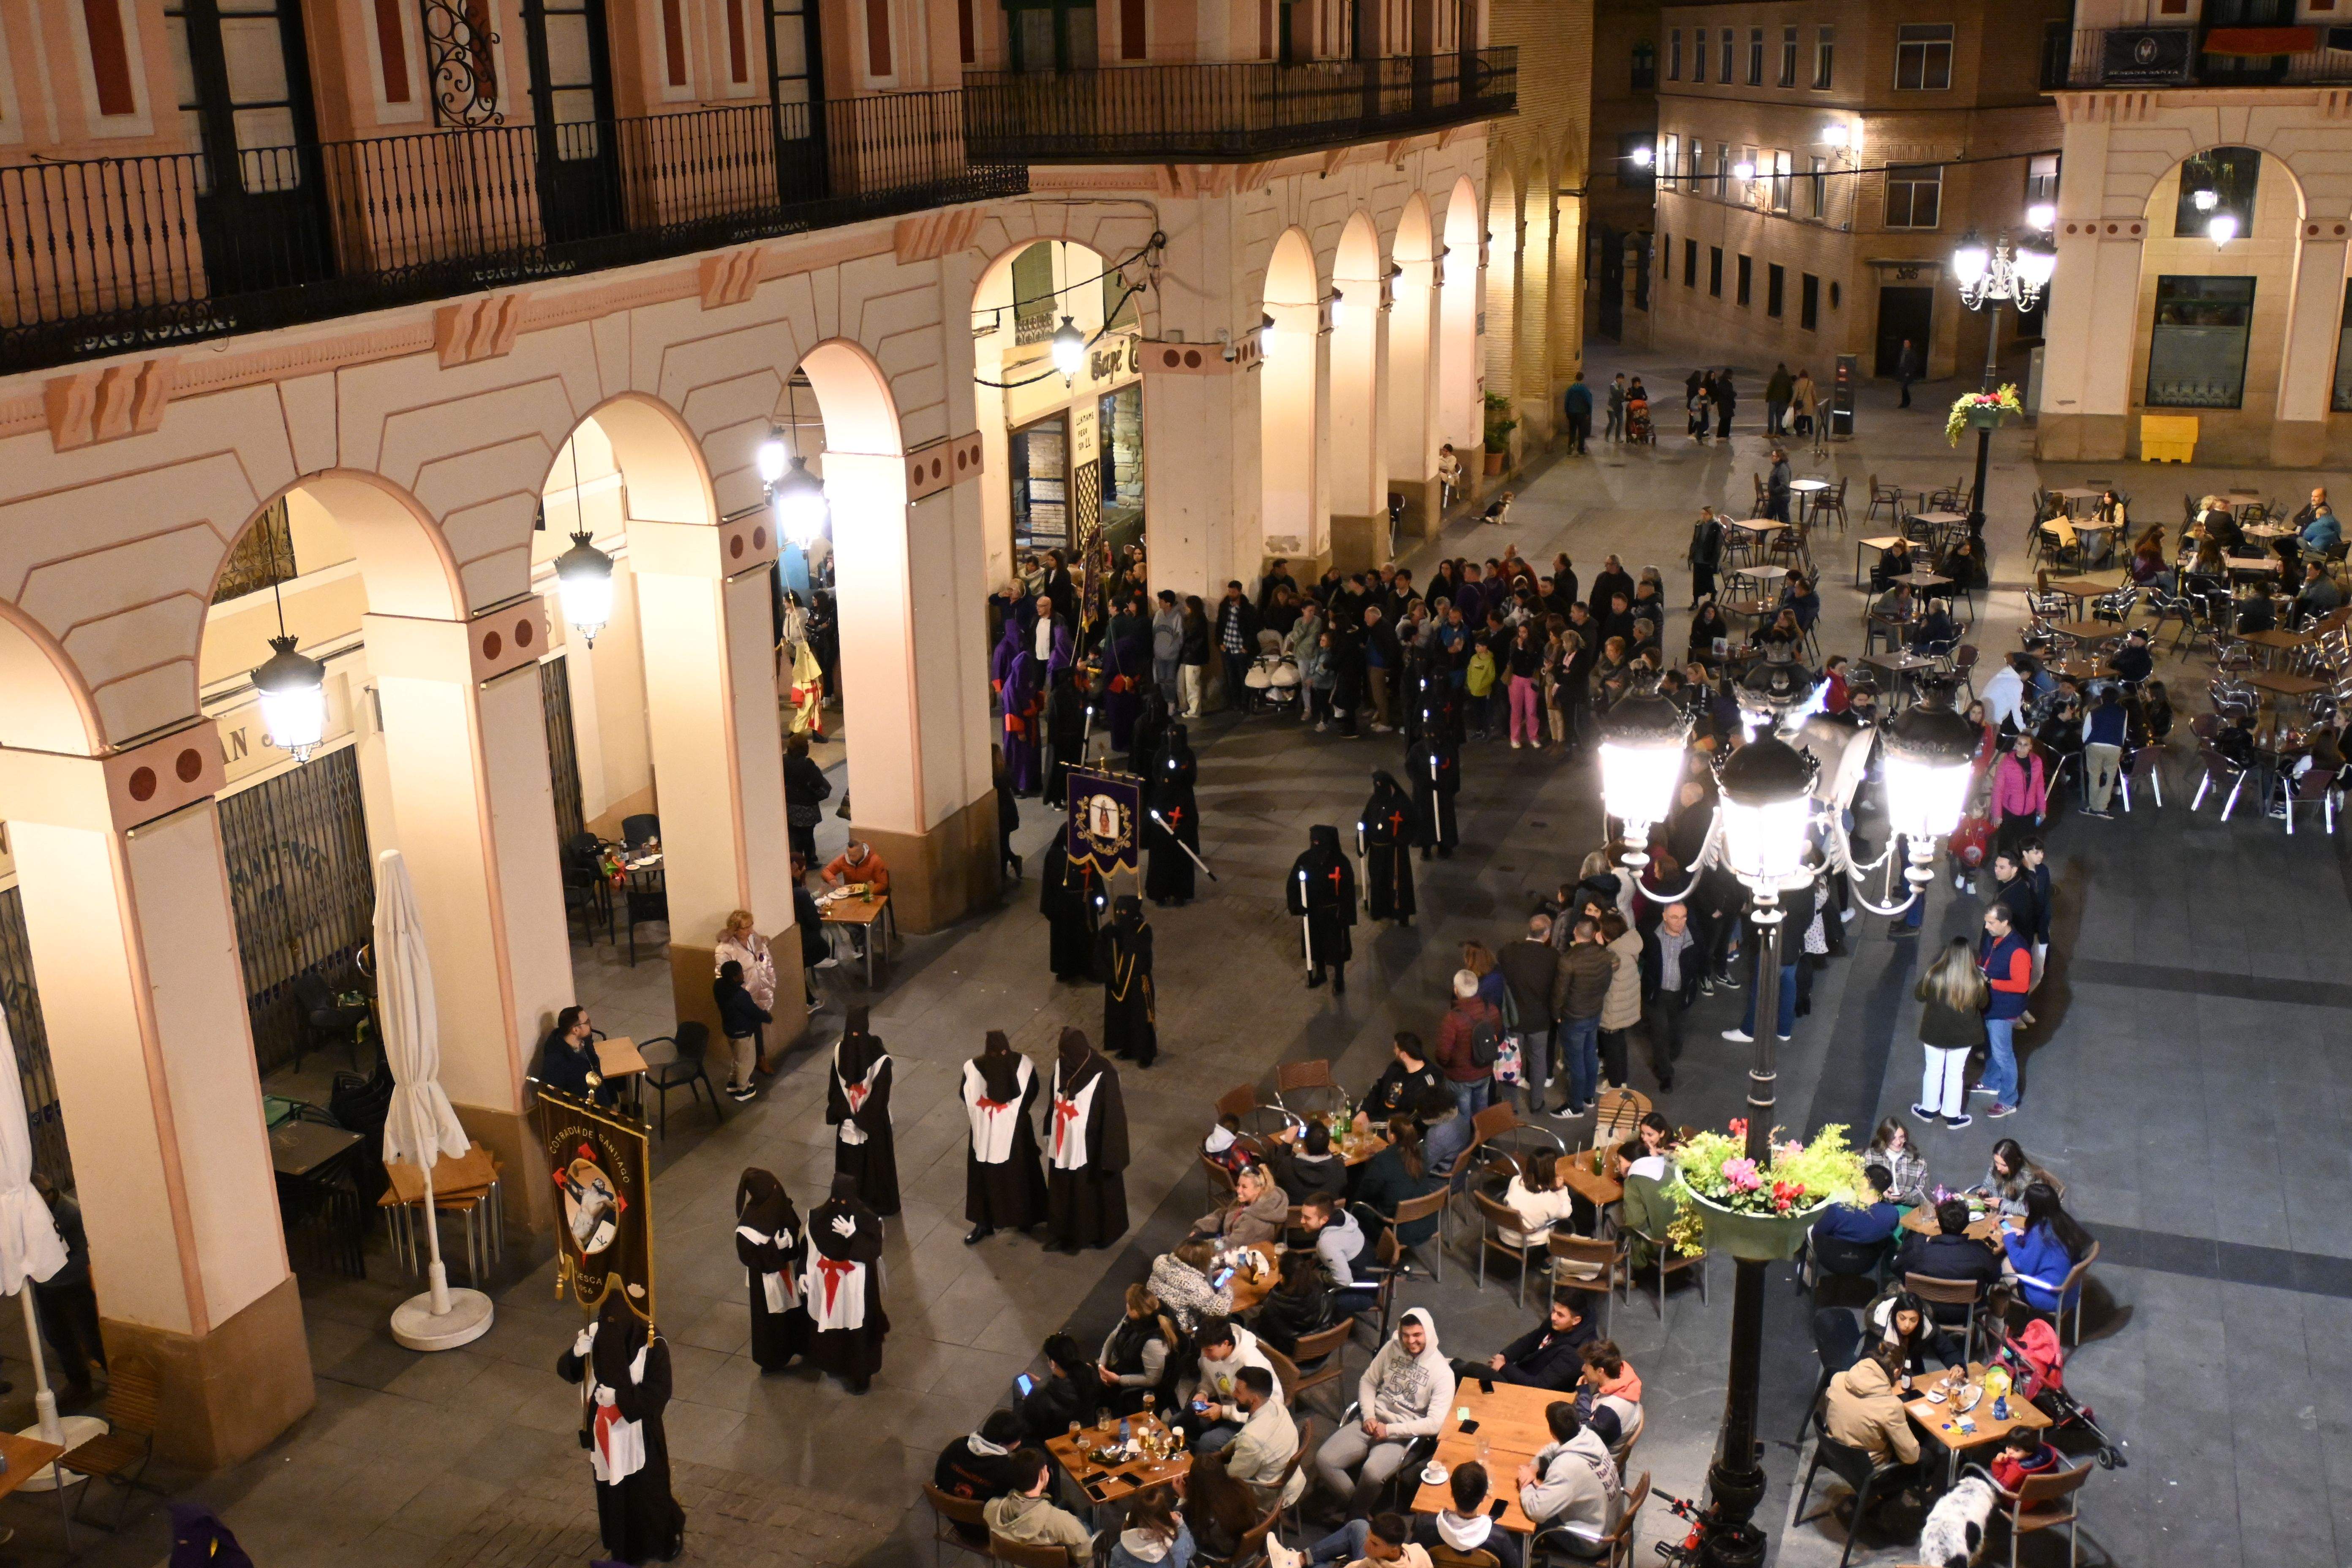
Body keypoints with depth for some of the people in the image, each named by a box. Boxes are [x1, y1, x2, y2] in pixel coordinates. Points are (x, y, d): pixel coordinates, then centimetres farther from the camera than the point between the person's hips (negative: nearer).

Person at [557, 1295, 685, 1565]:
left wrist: (620, 1395, -32)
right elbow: (566, 1371, -8)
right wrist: (577, 1353, -29)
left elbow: (659, 1394, -21)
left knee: (646, 1493, 14)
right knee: (612, 1493, 21)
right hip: (607, 1434, 4)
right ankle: (621, 1545, 45)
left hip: (638, 1436, -4)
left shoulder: (653, 1347, -23)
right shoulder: (598, 1336, -11)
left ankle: (667, 1538, 40)